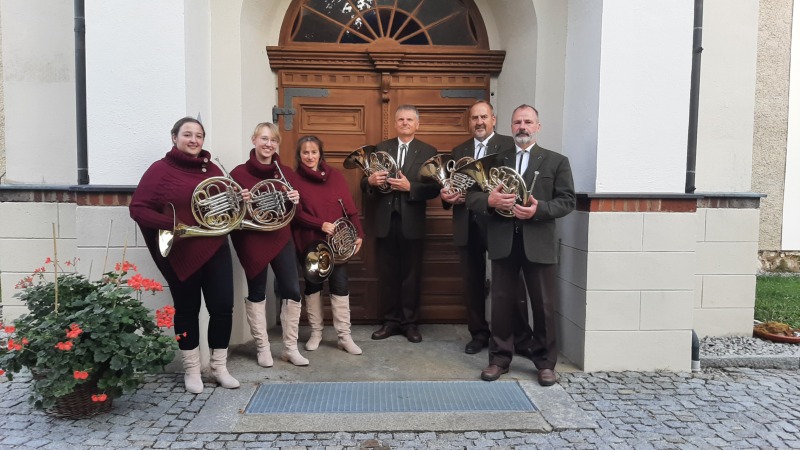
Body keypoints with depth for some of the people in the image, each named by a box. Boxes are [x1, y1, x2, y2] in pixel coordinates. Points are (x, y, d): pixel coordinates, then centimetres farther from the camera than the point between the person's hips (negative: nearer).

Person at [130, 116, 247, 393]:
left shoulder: (212, 170, 10)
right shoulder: (161, 169, -4)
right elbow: (137, 209, -9)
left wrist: (239, 200, -1)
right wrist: (173, 225, -21)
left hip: (216, 250, 4)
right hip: (181, 253, -4)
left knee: (223, 308, 3)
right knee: (186, 311, 8)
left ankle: (219, 367, 19)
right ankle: (192, 370, 23)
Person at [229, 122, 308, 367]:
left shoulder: (286, 173, 6)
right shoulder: (239, 173, -4)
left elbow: (293, 211, 10)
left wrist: (295, 200, -12)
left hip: (281, 238, 3)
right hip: (252, 240, -3)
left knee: (292, 291, 1)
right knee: (256, 293, 6)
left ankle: (290, 348, 14)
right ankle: (262, 348, 19)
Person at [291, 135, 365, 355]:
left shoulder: (335, 176, 4)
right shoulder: (295, 179, -2)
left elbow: (349, 207, 2)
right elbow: (296, 213, -8)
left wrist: (358, 234, -6)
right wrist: (321, 225, -19)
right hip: (309, 242, -1)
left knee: (340, 286, 0)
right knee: (312, 286, 11)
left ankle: (344, 336, 6)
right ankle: (316, 332, 24)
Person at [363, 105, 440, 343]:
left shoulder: (428, 152, 2)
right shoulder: (380, 148, 9)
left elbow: (434, 188, -5)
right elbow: (364, 184, 7)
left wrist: (409, 186, -20)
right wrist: (370, 181, -16)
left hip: (412, 222, -2)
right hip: (385, 221, 2)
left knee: (411, 274, 7)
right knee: (387, 274, 9)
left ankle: (410, 322, 18)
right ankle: (391, 321, 21)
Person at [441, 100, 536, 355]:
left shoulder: (509, 145, 0)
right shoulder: (458, 151, 16)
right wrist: (448, 197, -10)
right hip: (468, 226, 4)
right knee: (473, 284, 11)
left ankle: (521, 339, 13)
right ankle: (479, 334, 25)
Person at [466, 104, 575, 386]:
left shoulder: (556, 161, 7)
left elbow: (567, 201, -1)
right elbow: (470, 197, 4)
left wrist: (539, 209, -18)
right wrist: (489, 200, -17)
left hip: (539, 243, -1)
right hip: (502, 242, 1)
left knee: (543, 305, 6)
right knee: (501, 302, 8)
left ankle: (545, 362, 21)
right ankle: (500, 359, 21)